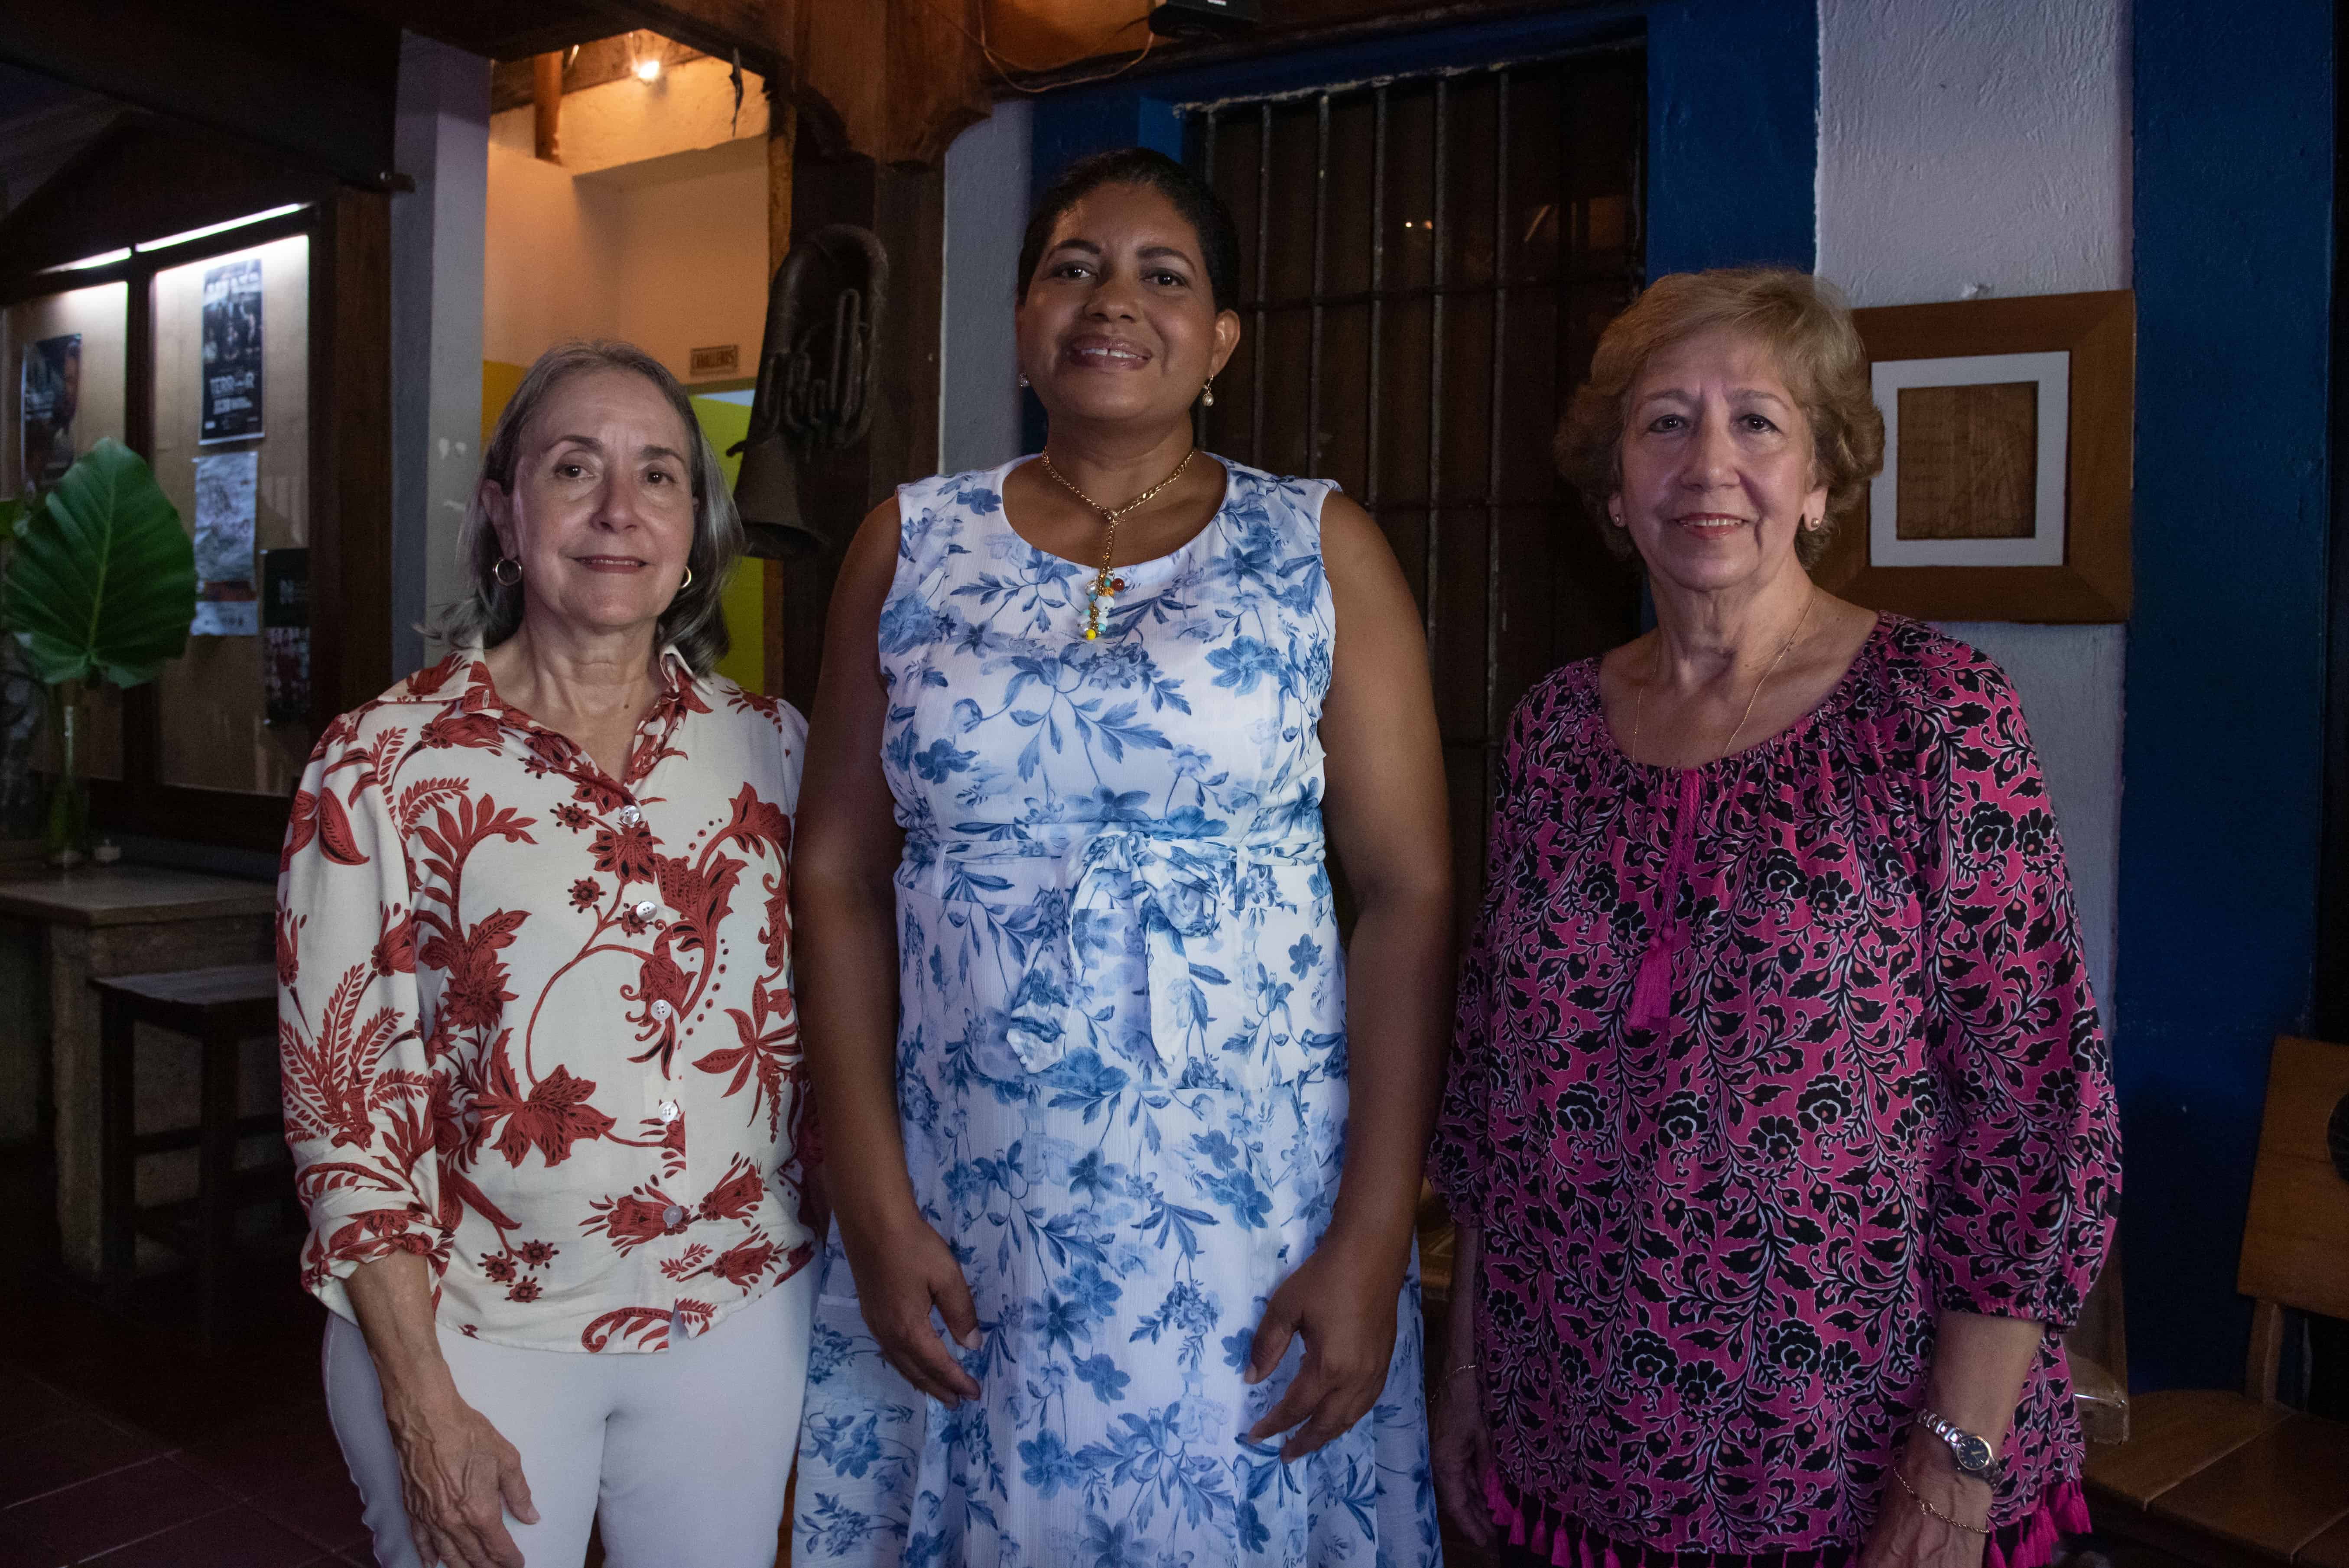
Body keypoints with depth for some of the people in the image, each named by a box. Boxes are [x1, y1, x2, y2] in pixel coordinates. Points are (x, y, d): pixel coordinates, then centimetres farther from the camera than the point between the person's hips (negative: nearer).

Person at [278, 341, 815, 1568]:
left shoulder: (768, 746, 0)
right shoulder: (385, 764, -8)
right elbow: (342, 1098, -8)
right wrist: (422, 1399, -10)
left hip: (738, 1317, 3)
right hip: (476, 1329, -2)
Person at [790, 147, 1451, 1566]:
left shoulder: (1324, 551, 0)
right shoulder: (908, 548, 5)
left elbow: (1411, 894, -5)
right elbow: (840, 877, 3)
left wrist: (1374, 1241, -10)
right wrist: (874, 1211, -4)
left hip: (1253, 1214, -1)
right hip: (956, 1211, 2)